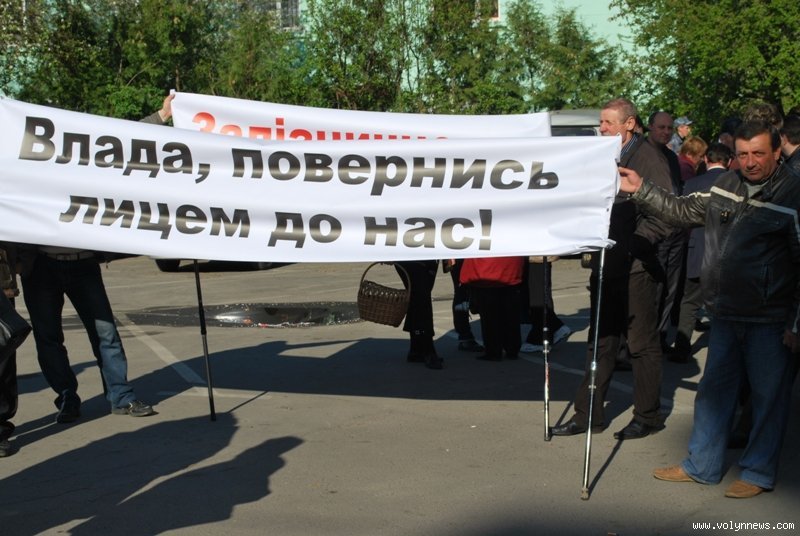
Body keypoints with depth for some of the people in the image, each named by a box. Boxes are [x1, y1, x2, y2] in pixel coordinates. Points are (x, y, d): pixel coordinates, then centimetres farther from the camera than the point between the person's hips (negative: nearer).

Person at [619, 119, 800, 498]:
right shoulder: (725, 186, 6)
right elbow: (684, 211, 19)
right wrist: (641, 190, 10)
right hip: (725, 315, 6)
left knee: (768, 396, 6)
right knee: (714, 389, 14)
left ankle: (758, 473, 22)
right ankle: (701, 467, 27)